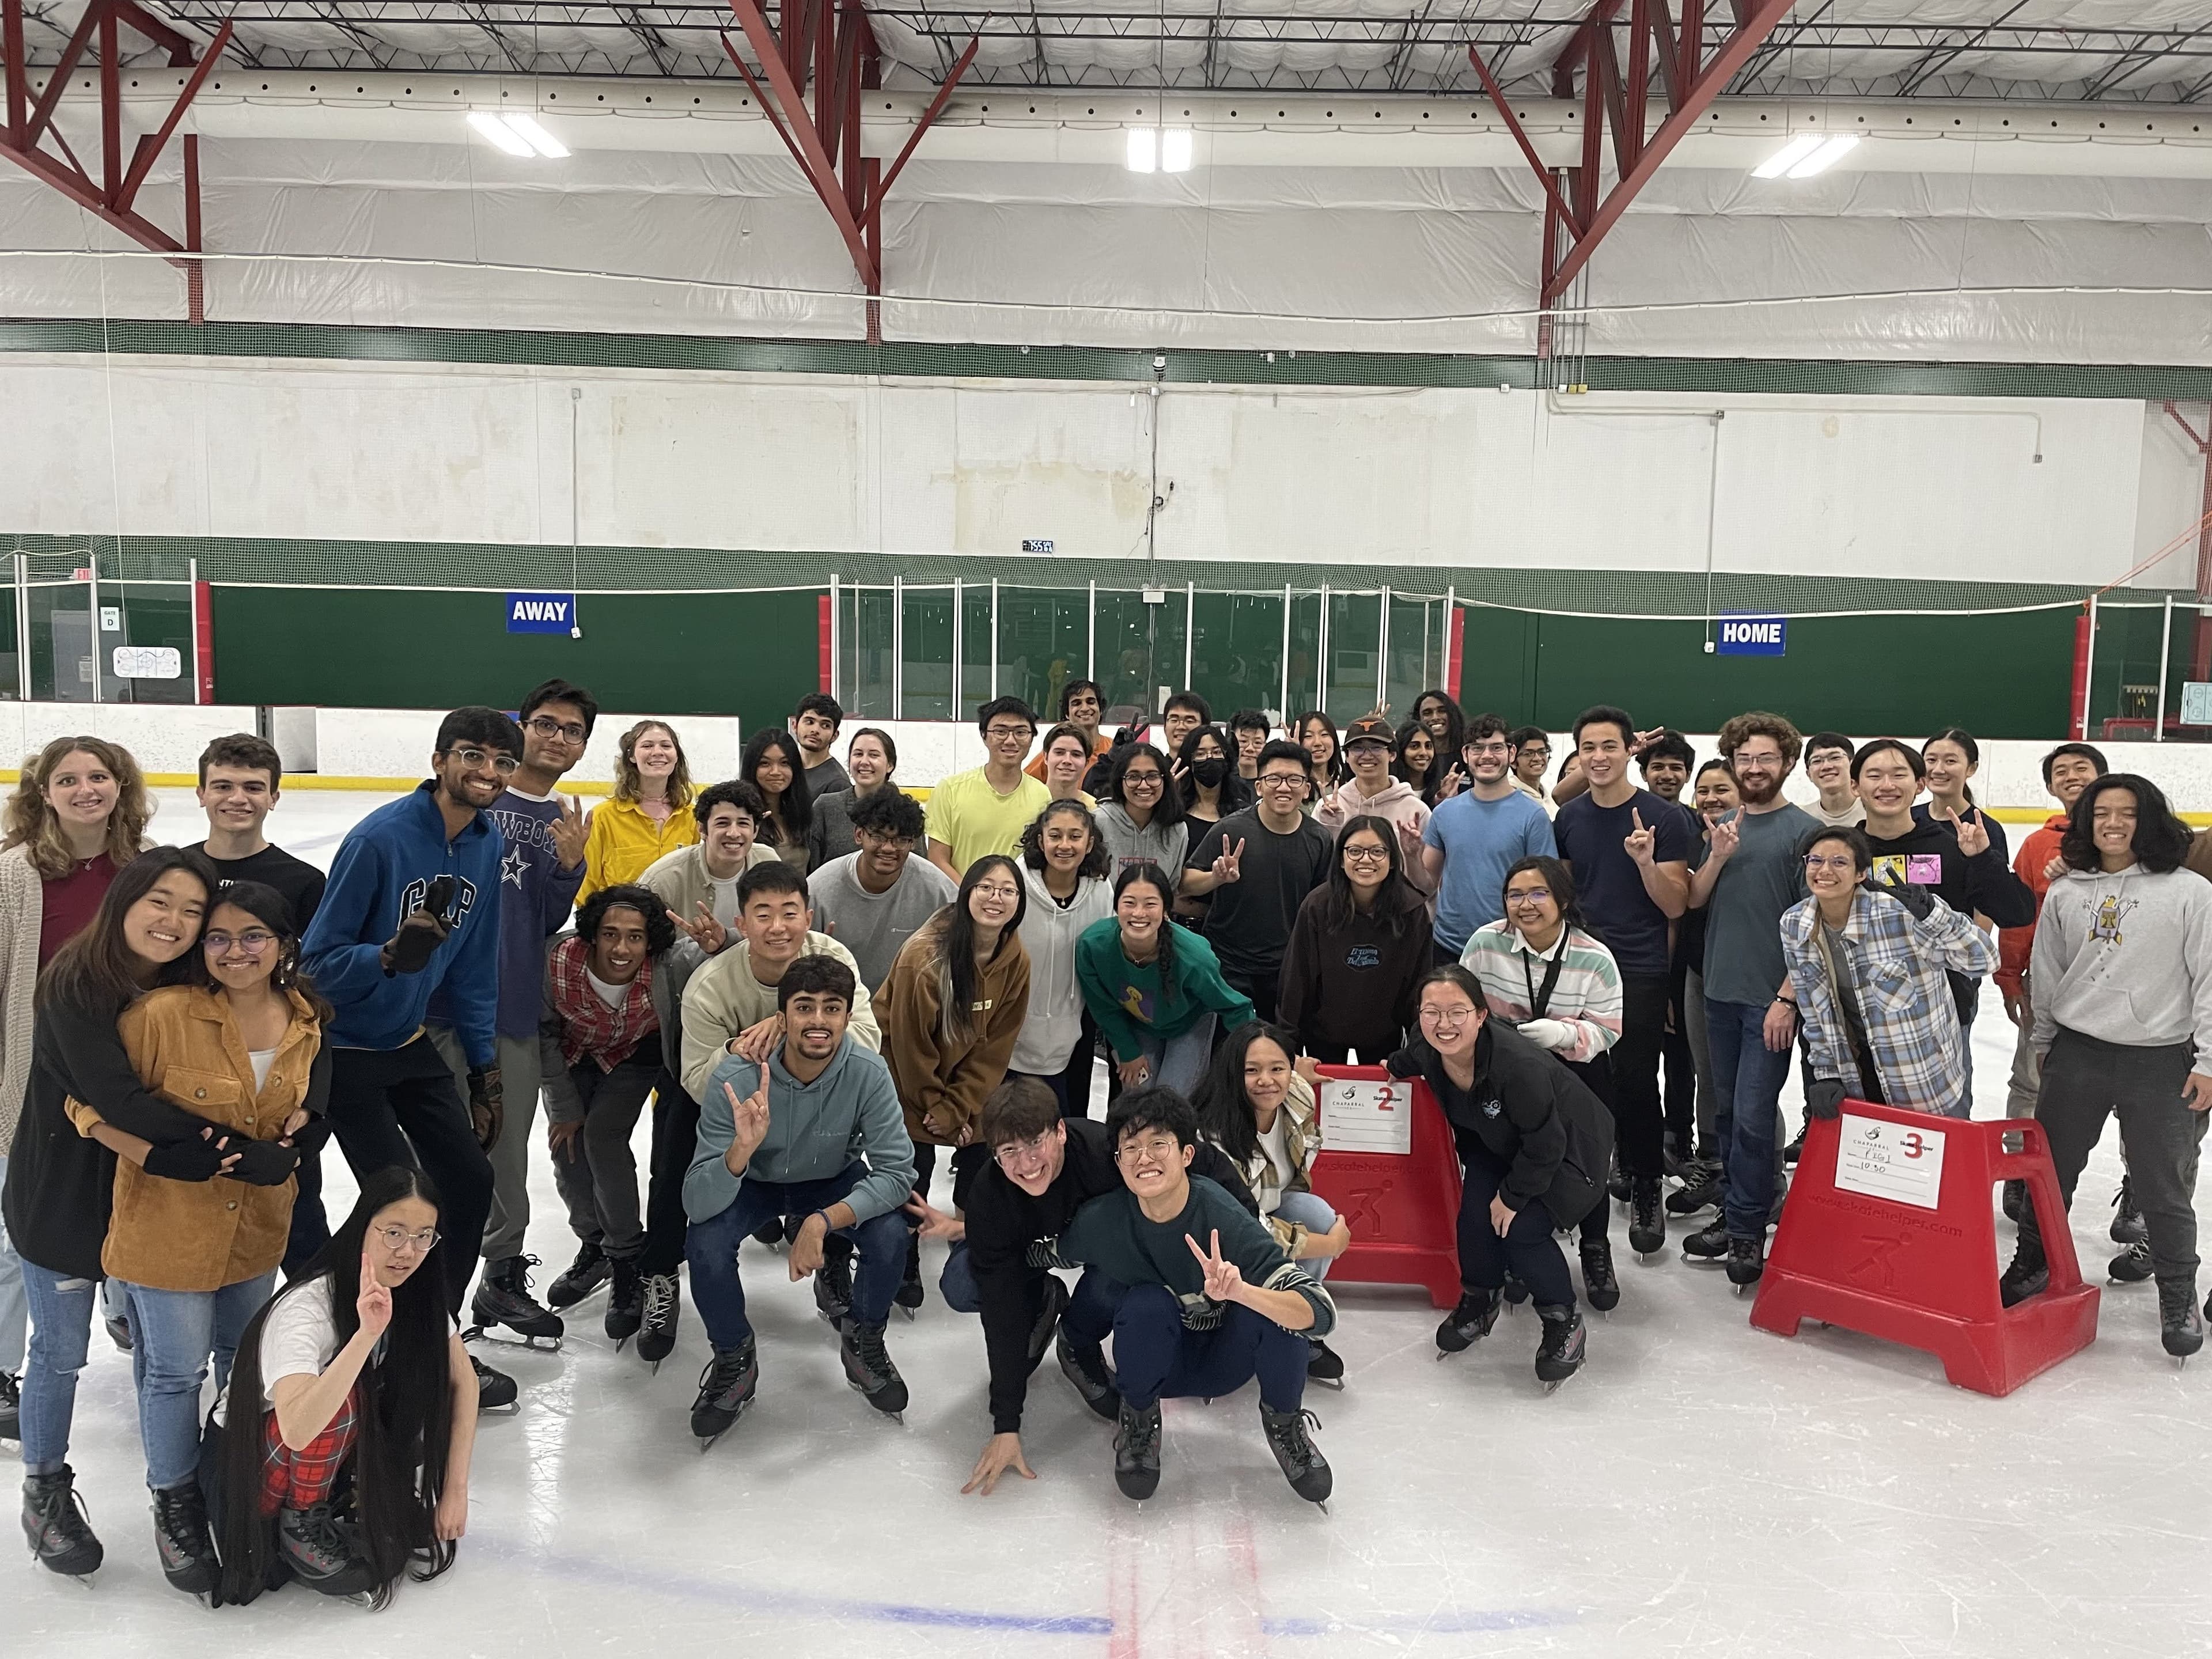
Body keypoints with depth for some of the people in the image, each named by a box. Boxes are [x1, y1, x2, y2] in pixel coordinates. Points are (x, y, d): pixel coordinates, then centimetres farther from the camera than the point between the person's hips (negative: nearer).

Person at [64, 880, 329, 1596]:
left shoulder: (304, 1022, -4)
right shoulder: (163, 1013, -22)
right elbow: (89, 1105, -14)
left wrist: (297, 1124, -4)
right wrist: (165, 1157, -23)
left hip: (257, 1225, 5)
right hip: (167, 1227, -5)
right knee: (176, 1371, 8)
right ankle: (175, 1503, 33)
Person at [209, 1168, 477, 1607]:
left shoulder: (416, 1292, -13)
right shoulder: (305, 1308, -32)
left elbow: (462, 1379, -6)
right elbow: (296, 1430, -45)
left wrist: (455, 1487, -11)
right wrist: (366, 1333, -53)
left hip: (334, 1451, 6)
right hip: (245, 1457, -6)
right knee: (341, 1397, -32)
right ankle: (299, 1520, -9)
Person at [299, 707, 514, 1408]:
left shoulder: (488, 847, -2)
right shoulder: (379, 838, -24)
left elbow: (474, 968, 5)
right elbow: (317, 961, -19)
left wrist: (485, 1071, 6)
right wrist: (390, 954, -38)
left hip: (411, 1042, 7)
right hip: (345, 1050, -7)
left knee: (471, 1181, 6)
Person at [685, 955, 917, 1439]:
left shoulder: (868, 1073, -30)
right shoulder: (735, 1077, -32)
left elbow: (897, 1173, -27)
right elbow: (697, 1205, -34)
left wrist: (822, 1221, -41)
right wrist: (744, 1147, -54)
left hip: (834, 1183, 1)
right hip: (753, 1182, 0)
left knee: (891, 1236, -26)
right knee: (705, 1243, -28)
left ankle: (863, 1342, 6)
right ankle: (734, 1361, 2)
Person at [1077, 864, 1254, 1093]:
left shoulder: (1193, 956, -39)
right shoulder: (1092, 945, -33)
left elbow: (1234, 1008, -19)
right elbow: (1104, 1007, -12)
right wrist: (1129, 1052, -3)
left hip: (1189, 1025, -2)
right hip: (1135, 1027, 2)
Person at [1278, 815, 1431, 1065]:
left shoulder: (1413, 909, -17)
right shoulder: (1317, 905, -20)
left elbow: (1419, 982, -8)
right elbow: (1296, 977, -13)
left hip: (1385, 1033, 1)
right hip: (1322, 1031, -1)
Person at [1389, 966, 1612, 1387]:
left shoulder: (1518, 1064, -42)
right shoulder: (1428, 1051, -22)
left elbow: (1545, 1145, -29)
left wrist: (1513, 1196, -20)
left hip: (1564, 1146, -6)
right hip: (1495, 1143, 6)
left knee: (1521, 1228, -18)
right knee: (1475, 1213, -10)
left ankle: (1565, 1324, 7)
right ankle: (1479, 1301, 20)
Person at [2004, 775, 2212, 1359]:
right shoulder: (2064, 894, 4)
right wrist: (2044, 1044, 16)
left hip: (2161, 1062, -3)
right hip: (2076, 1053, 3)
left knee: (2163, 1186, 7)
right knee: (2050, 1169, 13)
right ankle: (2032, 1266, 32)